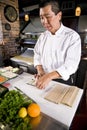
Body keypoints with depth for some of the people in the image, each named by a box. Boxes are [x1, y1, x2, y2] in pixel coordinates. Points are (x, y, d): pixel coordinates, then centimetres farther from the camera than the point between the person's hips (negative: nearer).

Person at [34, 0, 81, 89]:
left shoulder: (73, 36, -17)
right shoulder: (43, 36, 1)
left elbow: (71, 65, -24)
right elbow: (37, 54, 4)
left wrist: (49, 76, -36)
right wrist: (40, 70, -13)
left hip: (63, 81, -4)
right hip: (43, 79, 5)